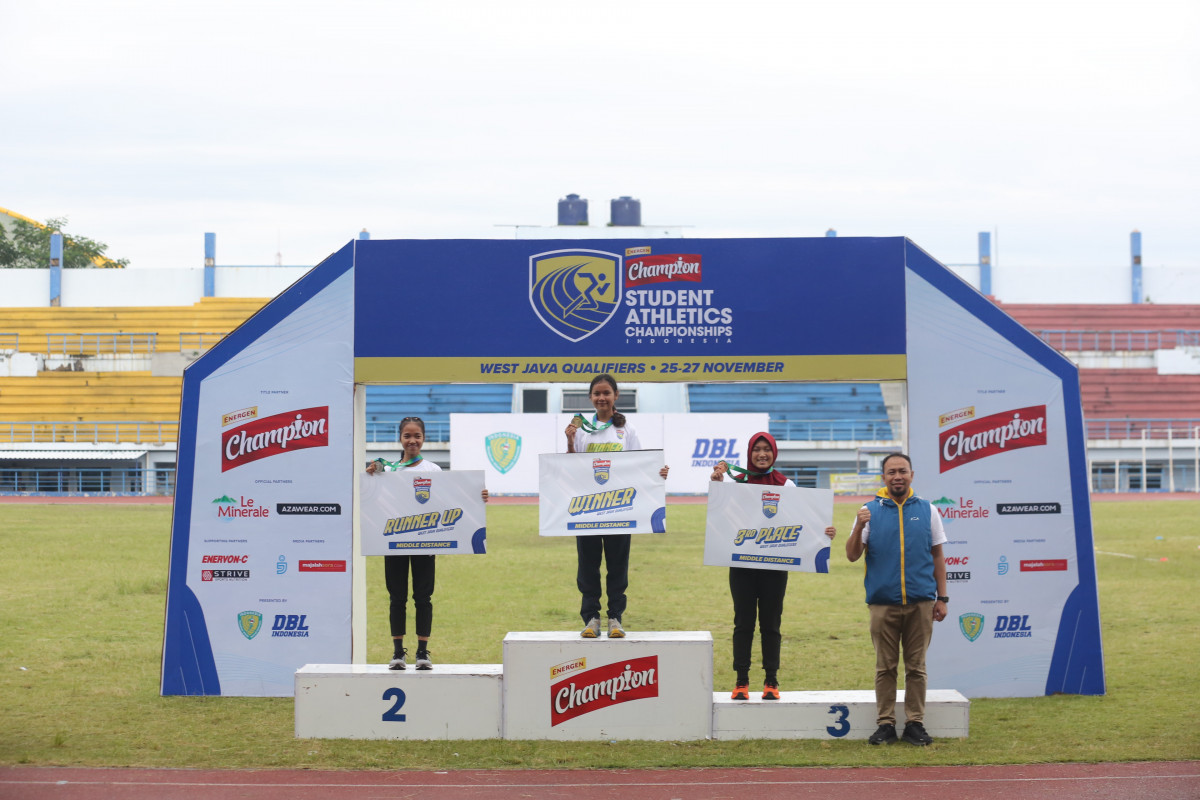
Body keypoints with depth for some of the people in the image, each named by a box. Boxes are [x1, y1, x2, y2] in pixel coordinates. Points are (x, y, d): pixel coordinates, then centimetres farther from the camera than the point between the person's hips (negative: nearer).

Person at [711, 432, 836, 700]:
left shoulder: (785, 484, 4)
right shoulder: (737, 481, 4)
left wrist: (823, 534, -18)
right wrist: (717, 483, -18)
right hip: (742, 562, 0)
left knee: (771, 622, 5)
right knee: (743, 621, 3)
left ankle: (771, 681, 13)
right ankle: (741, 681, 9)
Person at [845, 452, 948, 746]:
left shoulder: (927, 510, 9)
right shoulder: (870, 511, 6)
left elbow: (937, 556, 12)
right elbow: (852, 555, 3)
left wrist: (942, 597, 7)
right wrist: (858, 528, -16)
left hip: (920, 602, 0)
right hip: (883, 602, 0)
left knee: (916, 666, 4)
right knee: (885, 667, 4)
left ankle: (915, 723, 11)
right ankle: (885, 724, 9)